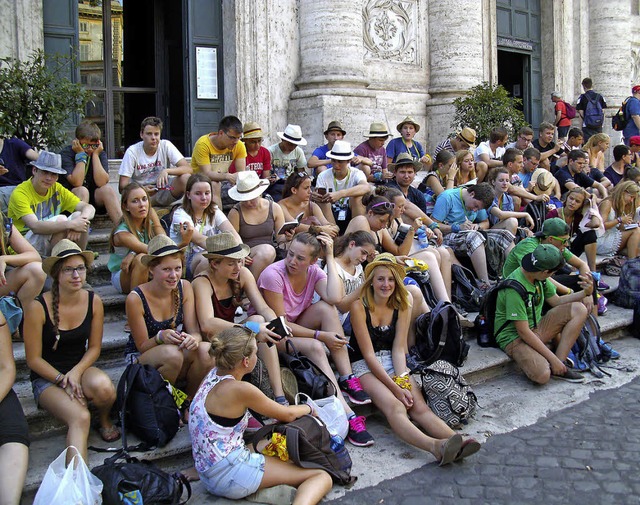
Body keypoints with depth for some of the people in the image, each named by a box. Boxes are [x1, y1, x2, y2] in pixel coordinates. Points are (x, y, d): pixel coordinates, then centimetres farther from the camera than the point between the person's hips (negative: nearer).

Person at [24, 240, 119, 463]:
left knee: (104, 387, -33)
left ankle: (104, 419, 1)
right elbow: (33, 359, -9)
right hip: (46, 377, -3)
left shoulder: (94, 301, -4)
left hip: (81, 368, 3)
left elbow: (94, 348, 3)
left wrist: (76, 372, -16)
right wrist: (62, 381, -19)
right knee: (80, 417, -32)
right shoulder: (38, 307, -15)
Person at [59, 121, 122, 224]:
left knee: (107, 189, -24)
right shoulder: (66, 153, -11)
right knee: (82, 191, -32)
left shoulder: (100, 154, -1)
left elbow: (101, 183, -16)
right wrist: (81, 155, -20)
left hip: (93, 197, 3)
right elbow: (77, 183, -25)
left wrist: (95, 155, -15)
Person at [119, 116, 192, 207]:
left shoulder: (166, 146, -8)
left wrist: (166, 171, -35)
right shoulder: (132, 151, -11)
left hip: (164, 190, 1)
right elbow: (122, 186, -15)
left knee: (185, 178, -26)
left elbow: (188, 169, -17)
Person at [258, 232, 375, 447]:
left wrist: (330, 257, -23)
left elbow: (335, 298, -29)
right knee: (315, 347, -32)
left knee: (327, 307, -23)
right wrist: (320, 335, -25)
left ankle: (347, 379, -24)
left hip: (295, 327, 6)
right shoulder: (273, 274, -22)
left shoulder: (314, 272, -7)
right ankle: (346, 414, -36)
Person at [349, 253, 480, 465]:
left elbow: (399, 348, 1)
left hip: (393, 364, 5)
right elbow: (368, 354, -12)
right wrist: (395, 387, -17)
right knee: (394, 407, -33)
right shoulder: (359, 307, -8)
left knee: (419, 407, -23)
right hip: (365, 367, -5)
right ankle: (436, 447, -56)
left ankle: (455, 444, -46)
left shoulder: (401, 306, 7)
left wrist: (403, 381, -16)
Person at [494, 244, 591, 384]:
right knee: (542, 376, -34)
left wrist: (585, 293, -3)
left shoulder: (539, 276, -1)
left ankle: (560, 365, -10)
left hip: (537, 328, 9)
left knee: (579, 310, -7)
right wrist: (553, 358, -23)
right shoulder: (514, 288, -28)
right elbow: (524, 332, -26)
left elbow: (556, 301, 13)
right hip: (514, 337, -9)